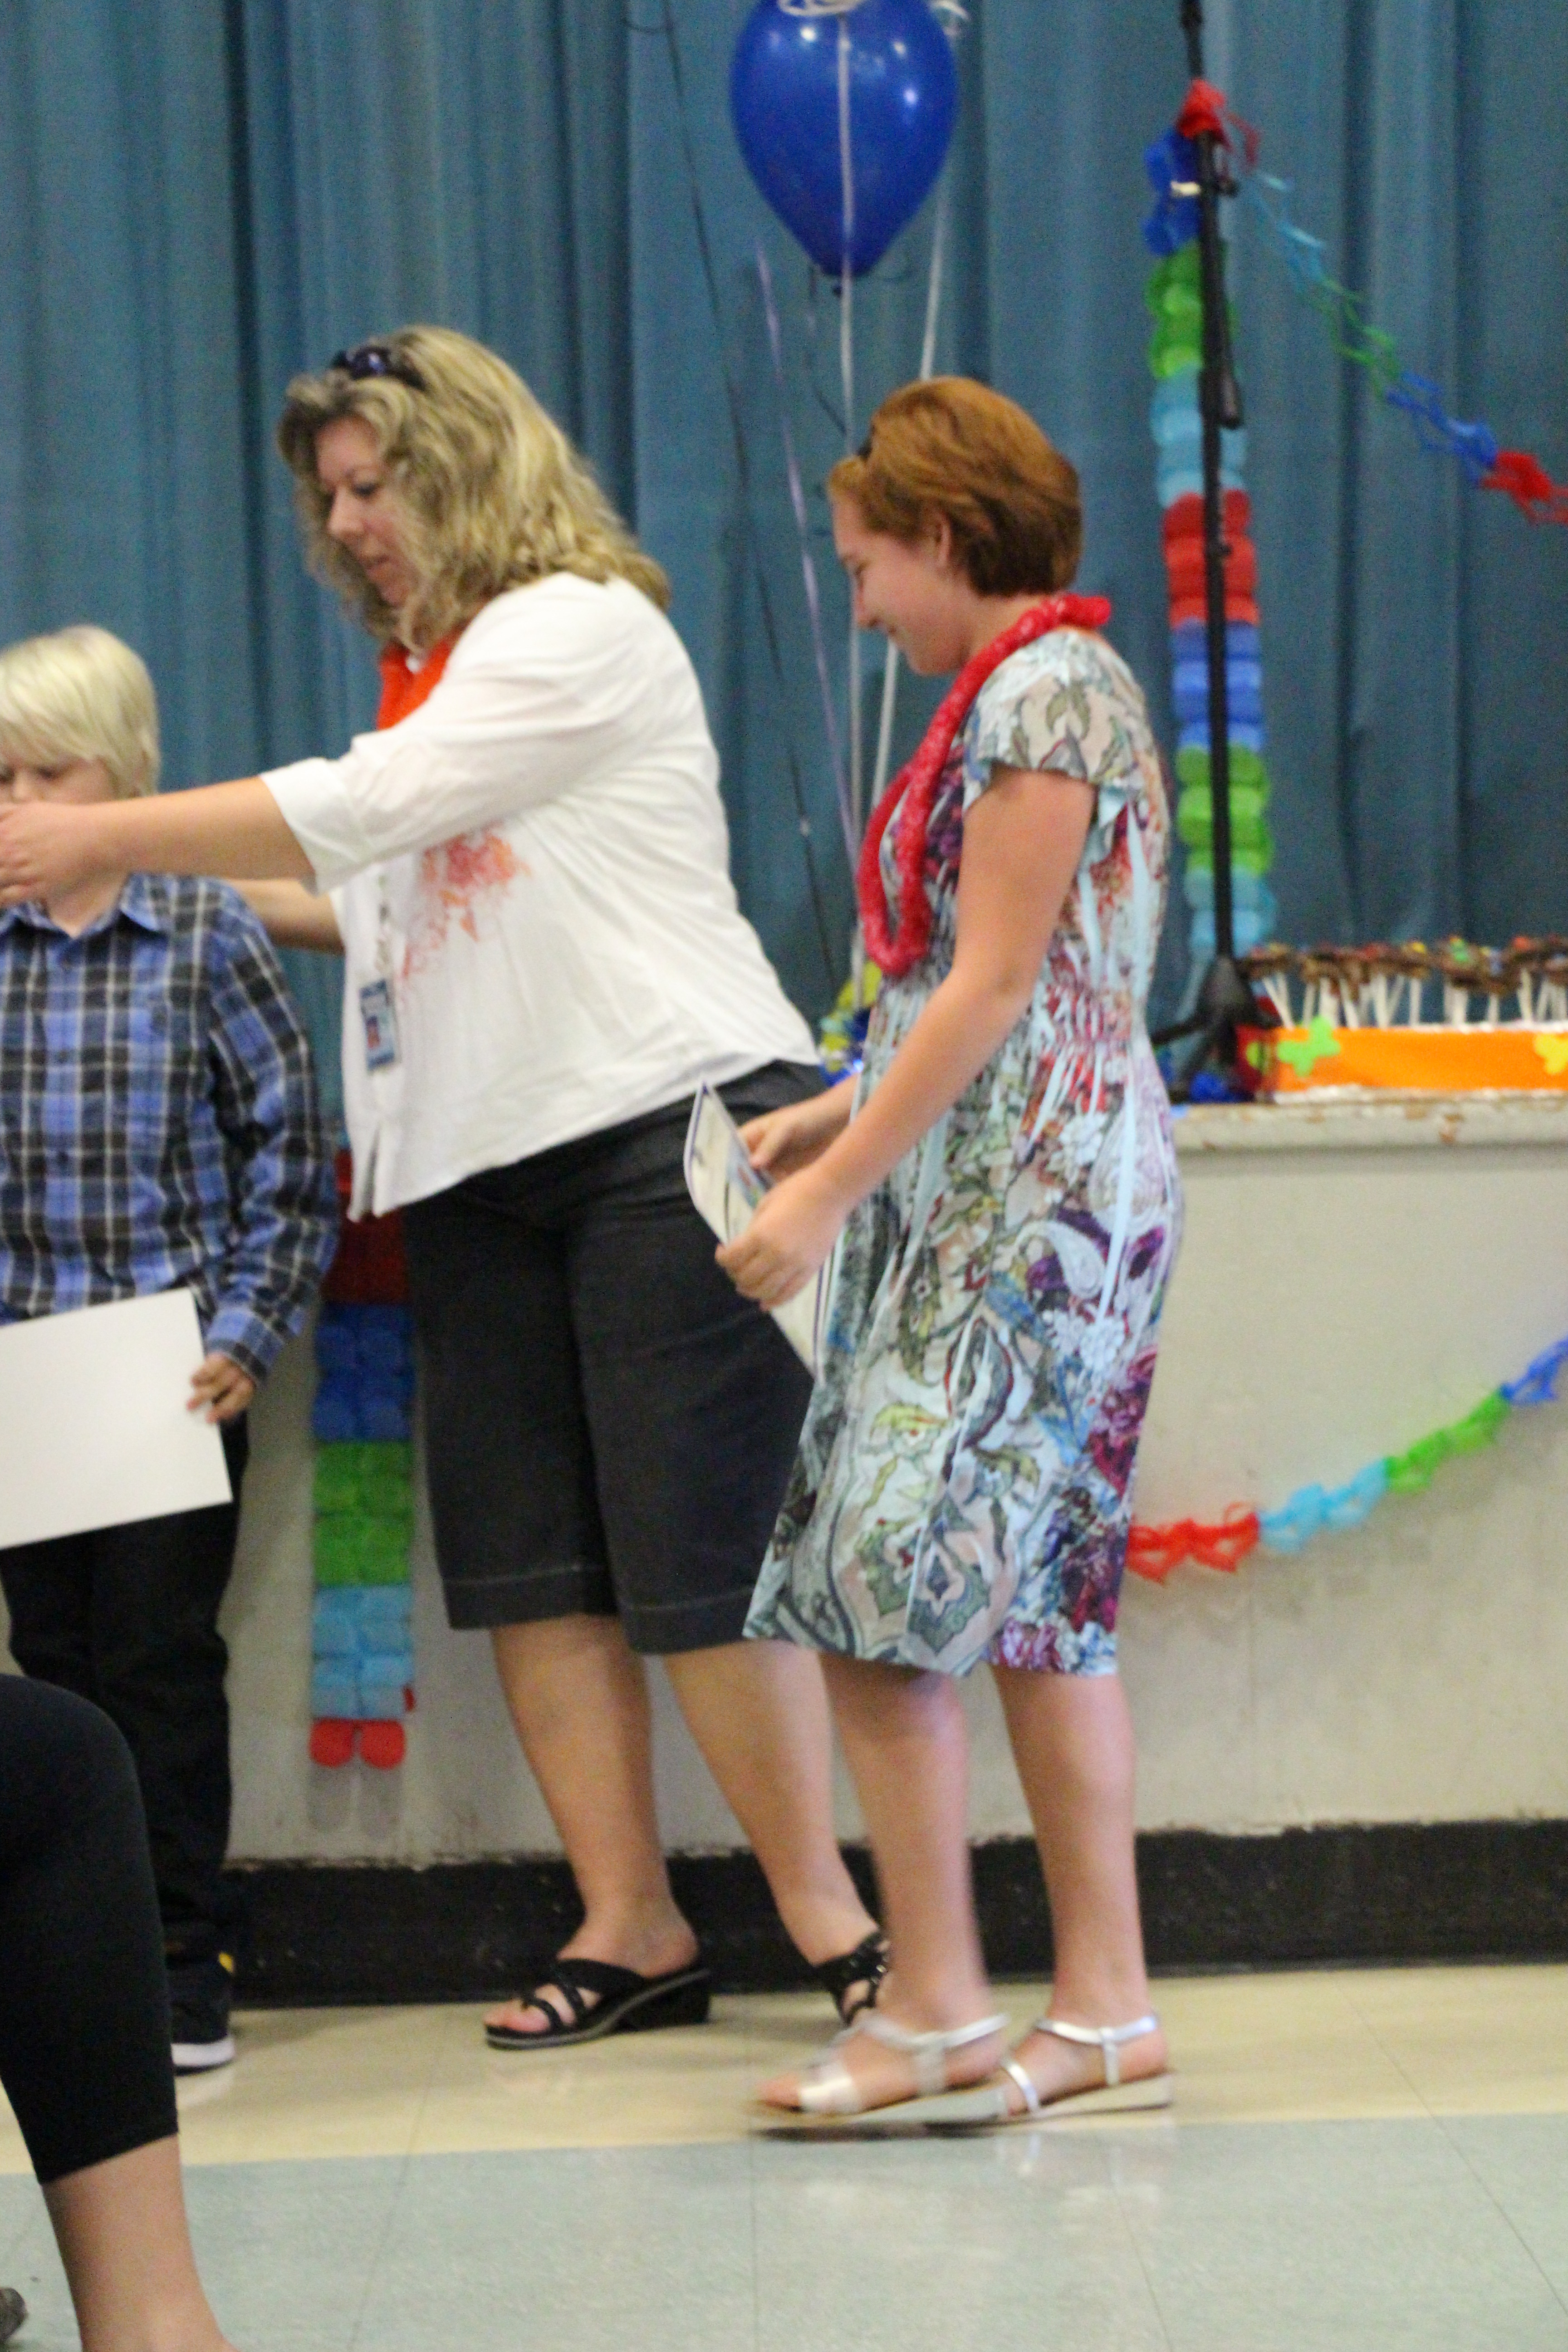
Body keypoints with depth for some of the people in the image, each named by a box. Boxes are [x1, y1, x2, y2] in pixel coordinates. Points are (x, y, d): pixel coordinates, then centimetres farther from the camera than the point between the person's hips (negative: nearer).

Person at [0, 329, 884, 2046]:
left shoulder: (582, 630, -8)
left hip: (669, 1131, -9)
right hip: (489, 1163, 9)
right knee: (527, 1567, 5)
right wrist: (233, 894, 10)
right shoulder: (434, 669, 19)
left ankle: (828, 1923, 2)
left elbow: (368, 809, -16)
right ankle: (627, 1932, 12)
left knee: (698, 1564, -8)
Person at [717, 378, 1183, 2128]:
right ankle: (1105, 2015, 10)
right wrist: (844, 1115, 16)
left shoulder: (1043, 690, -11)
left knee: (880, 1588, -11)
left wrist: (829, 1192, -15)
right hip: (989, 1201, 10)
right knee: (1037, 1604, 8)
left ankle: (939, 2017, -9)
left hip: (1025, 1207, -10)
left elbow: (994, 989, -16)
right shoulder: (1030, 691, 19)